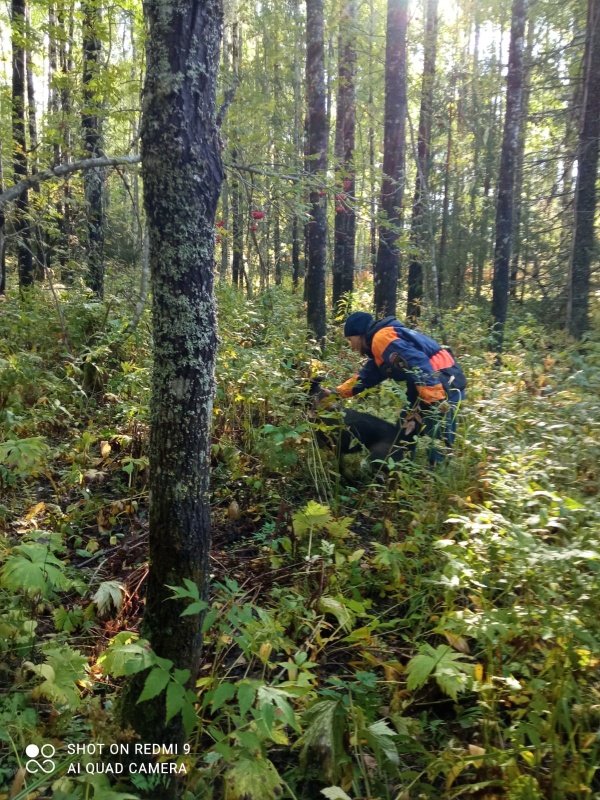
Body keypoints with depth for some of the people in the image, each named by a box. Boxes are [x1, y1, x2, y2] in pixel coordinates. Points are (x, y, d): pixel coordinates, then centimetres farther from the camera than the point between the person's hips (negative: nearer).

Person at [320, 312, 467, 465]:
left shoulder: (382, 338, -13)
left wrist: (435, 401, -28)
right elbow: (365, 377, 30)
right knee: (405, 429, 18)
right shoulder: (378, 347, 20)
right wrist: (336, 393, 29)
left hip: (444, 381, -11)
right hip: (434, 383, 11)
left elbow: (418, 363, -24)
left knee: (440, 439, -10)